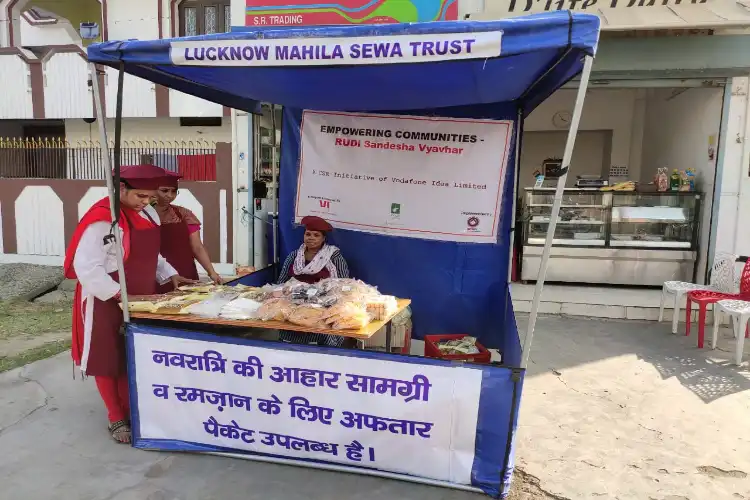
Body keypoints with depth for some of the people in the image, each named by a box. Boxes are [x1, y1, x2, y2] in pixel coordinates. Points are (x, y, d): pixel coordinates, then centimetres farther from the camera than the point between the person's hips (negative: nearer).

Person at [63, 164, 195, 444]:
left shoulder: (147, 214, 5)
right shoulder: (102, 220, -21)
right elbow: (86, 269, -24)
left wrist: (170, 275, 4)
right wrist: (121, 296, -26)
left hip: (141, 301, 7)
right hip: (108, 303, -7)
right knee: (109, 360, 8)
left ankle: (132, 410, 30)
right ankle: (117, 419, 23)